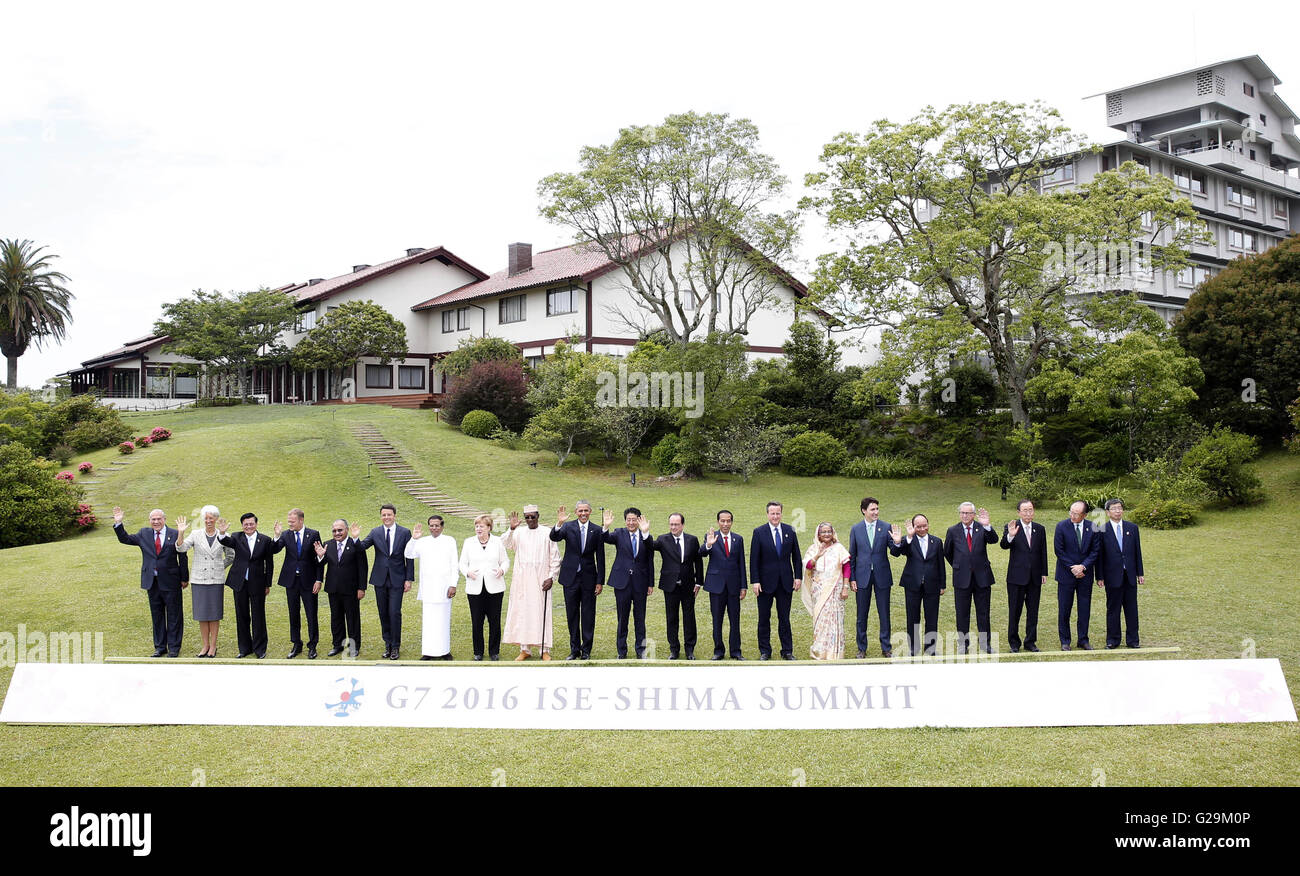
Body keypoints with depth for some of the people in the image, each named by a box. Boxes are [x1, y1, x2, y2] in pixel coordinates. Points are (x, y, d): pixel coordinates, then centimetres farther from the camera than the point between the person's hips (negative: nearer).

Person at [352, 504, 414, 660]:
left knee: (394, 613, -6)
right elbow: (362, 547, -5)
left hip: (397, 579, -3)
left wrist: (409, 579, -3)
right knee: (383, 613, 9)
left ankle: (395, 646, 5)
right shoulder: (375, 532, 3)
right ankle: (387, 644, 21)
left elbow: (409, 557, 0)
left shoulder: (404, 533, -2)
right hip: (380, 579, 3)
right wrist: (355, 538, -26)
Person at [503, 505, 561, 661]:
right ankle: (525, 649, 13)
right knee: (522, 612, 4)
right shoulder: (519, 533, 7)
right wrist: (511, 529, -25)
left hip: (540, 579, -2)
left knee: (541, 613, -2)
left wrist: (551, 577, -6)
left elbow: (555, 558, 2)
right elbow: (506, 545, -10)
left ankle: (544, 650, 5)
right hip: (521, 579, 2)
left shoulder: (547, 533, 2)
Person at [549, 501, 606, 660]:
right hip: (571, 577, 1)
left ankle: (586, 650, 15)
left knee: (588, 616, 4)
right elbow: (554, 537, -19)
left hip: (589, 578, -1)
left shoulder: (596, 531, -1)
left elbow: (600, 558, 1)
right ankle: (574, 650, 19)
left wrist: (600, 581, -2)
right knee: (572, 615, 8)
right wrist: (559, 524, -38)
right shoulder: (568, 526, 0)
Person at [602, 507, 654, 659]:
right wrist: (606, 527, -35)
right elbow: (606, 538, -18)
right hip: (622, 582, 0)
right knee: (622, 618, 7)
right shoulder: (619, 534, 2)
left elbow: (650, 561, -1)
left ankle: (641, 651, 18)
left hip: (640, 583, 0)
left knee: (640, 619, 8)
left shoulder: (646, 537, 2)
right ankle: (621, 652, 17)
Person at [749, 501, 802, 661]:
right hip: (766, 582, -2)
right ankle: (765, 651, 16)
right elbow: (754, 559, -5)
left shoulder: (789, 531, 4)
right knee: (764, 619, 6)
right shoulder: (759, 532, -4)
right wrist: (754, 581, -10)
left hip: (785, 582, 2)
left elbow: (796, 556, 8)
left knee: (784, 618, 8)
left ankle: (787, 651, 16)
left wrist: (798, 576, 2)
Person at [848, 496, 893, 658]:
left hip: (882, 576, 0)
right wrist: (851, 578, 1)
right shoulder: (856, 529, 2)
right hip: (862, 576, 0)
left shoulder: (886, 528, 0)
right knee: (862, 615, 7)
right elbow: (852, 555, 6)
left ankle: (886, 648, 16)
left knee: (884, 614, 5)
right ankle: (861, 648, 18)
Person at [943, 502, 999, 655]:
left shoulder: (982, 529, -2)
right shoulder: (953, 531, 2)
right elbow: (947, 551, 13)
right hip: (962, 578, 1)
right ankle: (963, 644, 16)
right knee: (962, 613, 6)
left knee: (983, 612, 7)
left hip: (982, 577, 0)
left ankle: (985, 643, 17)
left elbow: (994, 540, -21)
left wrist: (987, 526, -37)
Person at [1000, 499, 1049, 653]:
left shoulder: (1040, 529, 8)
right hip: (1017, 577, -3)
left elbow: (1043, 552, 11)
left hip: (1035, 577, 3)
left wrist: (1044, 573, 7)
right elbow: (1004, 546, -20)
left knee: (1033, 611, 8)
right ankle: (1014, 643, 13)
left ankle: (1030, 642, 18)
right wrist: (1010, 536, -40)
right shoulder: (1011, 528, -4)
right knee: (1014, 611, 3)